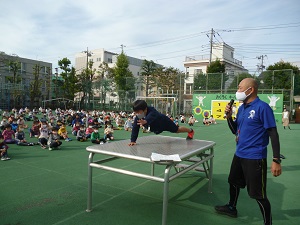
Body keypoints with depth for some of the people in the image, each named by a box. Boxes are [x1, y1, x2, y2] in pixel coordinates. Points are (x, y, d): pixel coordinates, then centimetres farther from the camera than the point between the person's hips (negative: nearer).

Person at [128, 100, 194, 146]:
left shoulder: (152, 112, -48)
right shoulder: (138, 117, -29)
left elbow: (150, 118, -71)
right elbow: (135, 128, -29)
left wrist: (145, 121, -94)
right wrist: (133, 141, -36)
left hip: (164, 122, -6)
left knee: (177, 130, 16)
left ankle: (190, 131, 45)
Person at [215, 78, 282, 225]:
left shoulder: (263, 107, -15)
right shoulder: (241, 108, 8)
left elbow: (273, 134, -16)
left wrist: (276, 160, -20)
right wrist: (229, 116, -2)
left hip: (255, 157, -8)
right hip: (239, 155, 9)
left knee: (258, 195, 0)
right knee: (233, 182, 23)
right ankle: (231, 208, 46)